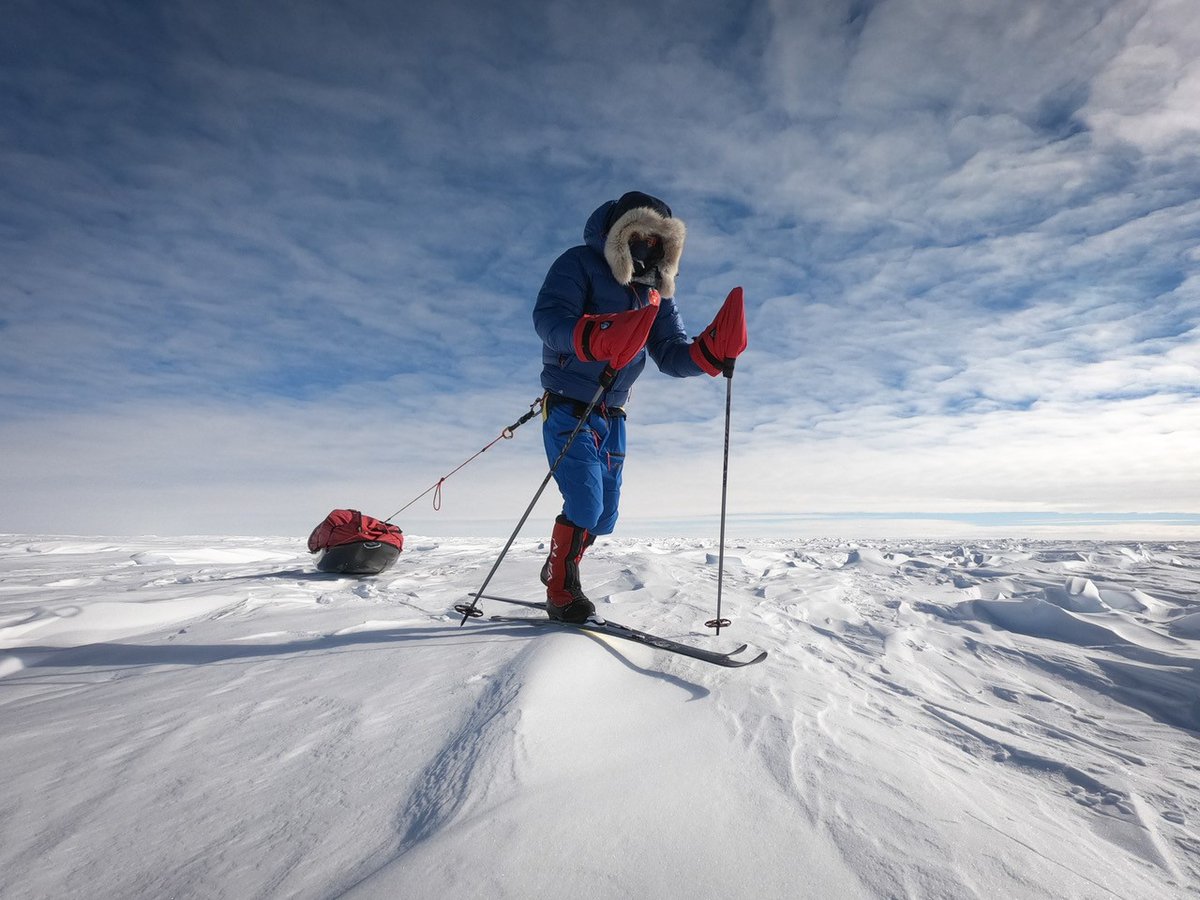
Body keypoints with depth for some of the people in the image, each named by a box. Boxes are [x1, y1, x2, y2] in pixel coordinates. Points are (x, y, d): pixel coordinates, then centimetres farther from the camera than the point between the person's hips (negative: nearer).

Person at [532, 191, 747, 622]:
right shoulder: (581, 264, -6)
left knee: (603, 516, 10)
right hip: (568, 408, -6)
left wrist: (713, 349, -18)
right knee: (585, 503, -16)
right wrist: (594, 337, -40)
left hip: (612, 416, 6)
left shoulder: (657, 292, 11)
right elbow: (547, 317, -21)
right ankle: (561, 591, 7)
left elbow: (672, 356, 2)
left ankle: (557, 570, 35)